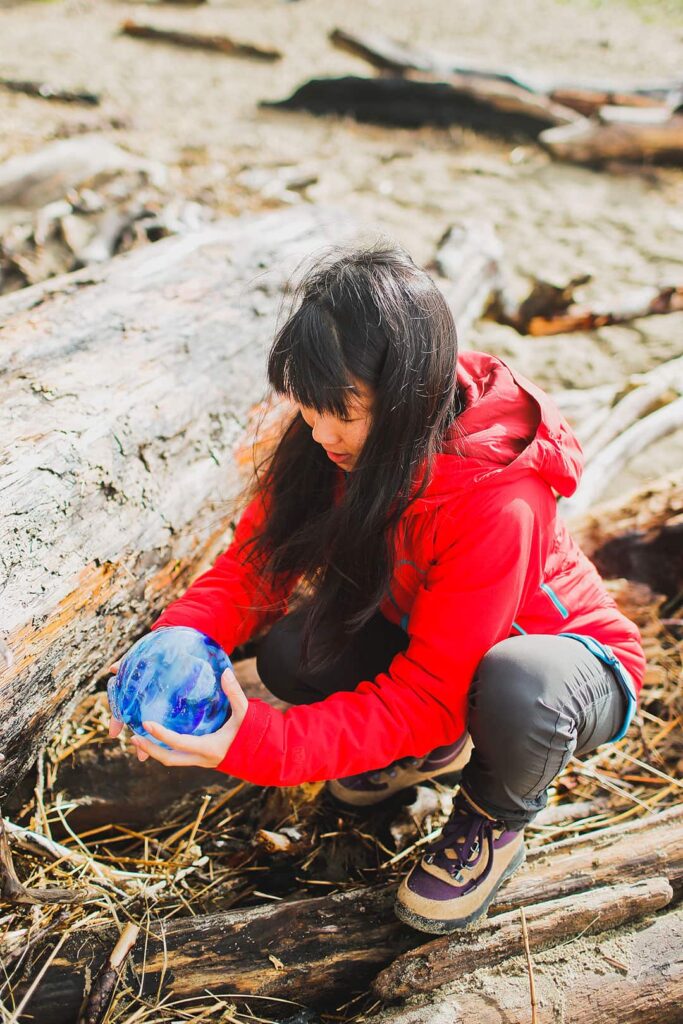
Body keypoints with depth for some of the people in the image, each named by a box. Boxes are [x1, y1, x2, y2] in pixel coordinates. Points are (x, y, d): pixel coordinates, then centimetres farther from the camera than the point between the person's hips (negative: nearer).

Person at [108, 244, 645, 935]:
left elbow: (429, 693, -33)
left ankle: (496, 816, -4)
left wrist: (256, 743, -40)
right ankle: (432, 746, 10)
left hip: (570, 655, -5)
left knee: (513, 690, -41)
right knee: (292, 651, -20)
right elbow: (255, 559, -10)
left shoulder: (496, 504, -37)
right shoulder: (335, 445, -17)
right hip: (423, 636, 6)